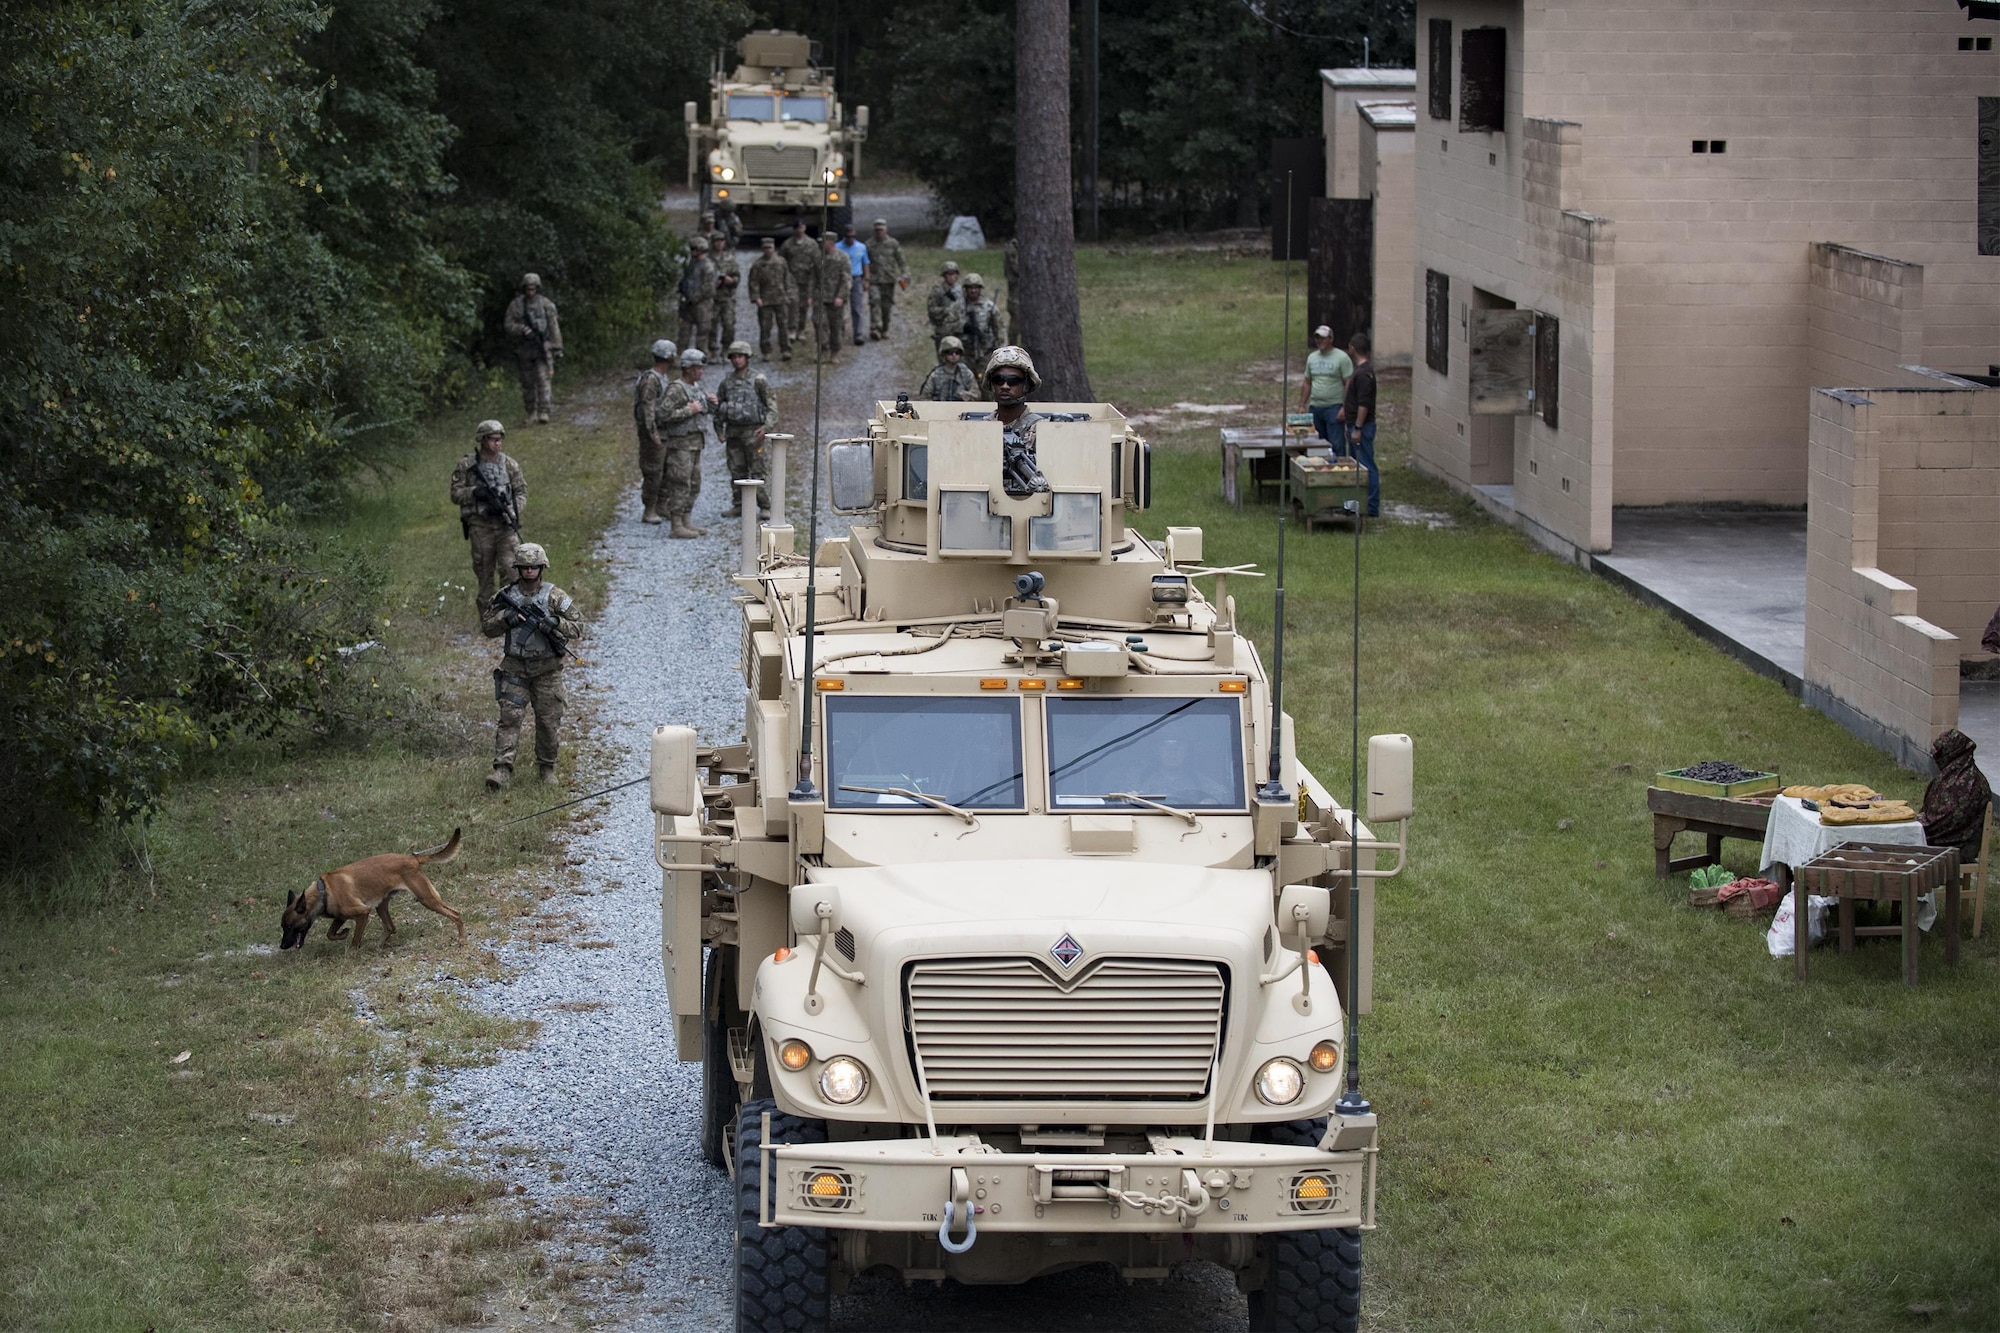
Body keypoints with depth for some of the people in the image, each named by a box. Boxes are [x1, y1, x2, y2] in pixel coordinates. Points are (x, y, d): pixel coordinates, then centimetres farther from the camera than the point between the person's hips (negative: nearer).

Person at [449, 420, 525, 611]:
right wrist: (475, 491, -17)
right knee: (484, 574, 4)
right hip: (480, 525, -1)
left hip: (506, 525, 1)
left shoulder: (510, 465, 7)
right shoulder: (466, 466, 3)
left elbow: (522, 493, 8)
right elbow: (456, 494, 2)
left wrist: (510, 510, -11)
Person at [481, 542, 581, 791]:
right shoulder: (506, 596, 3)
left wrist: (554, 623, -20)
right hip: (515, 668, 0)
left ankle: (546, 767, 21)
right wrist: (505, 618, -13)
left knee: (548, 720, 4)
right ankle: (502, 769, -15)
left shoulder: (555, 597, -2)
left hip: (547, 670, 0)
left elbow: (577, 626, -1)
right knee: (510, 716, -10)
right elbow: (487, 627, 7)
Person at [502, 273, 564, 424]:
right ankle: (531, 412, 19)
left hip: (542, 347, -2)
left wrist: (557, 348, -2)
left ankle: (543, 412, -15)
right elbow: (509, 325, -2)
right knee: (528, 382, 7)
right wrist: (523, 330, -21)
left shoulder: (546, 304, 0)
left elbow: (554, 327, 1)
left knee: (542, 379, -11)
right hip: (524, 348, 2)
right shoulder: (515, 305, 1)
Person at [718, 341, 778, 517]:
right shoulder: (727, 381, 10)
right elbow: (719, 403, 20)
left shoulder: (758, 379, -4)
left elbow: (772, 404, -4)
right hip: (733, 431, 5)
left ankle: (765, 506, 0)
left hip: (753, 431, -5)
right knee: (736, 470, 7)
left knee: (757, 469, -5)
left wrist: (767, 426, -15)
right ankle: (738, 505, 14)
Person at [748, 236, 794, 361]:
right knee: (765, 328, 0)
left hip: (781, 299, 2)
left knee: (784, 325, 0)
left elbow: (787, 279, 13)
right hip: (765, 301, -2)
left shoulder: (781, 262, 8)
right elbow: (754, 283, -3)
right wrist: (756, 298, -12)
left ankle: (786, 351, 3)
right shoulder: (758, 265, -1)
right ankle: (766, 353, 7)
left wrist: (788, 296, 9)